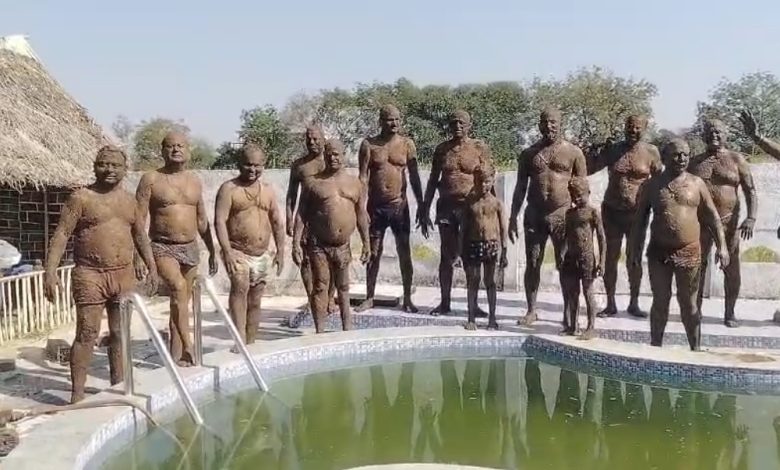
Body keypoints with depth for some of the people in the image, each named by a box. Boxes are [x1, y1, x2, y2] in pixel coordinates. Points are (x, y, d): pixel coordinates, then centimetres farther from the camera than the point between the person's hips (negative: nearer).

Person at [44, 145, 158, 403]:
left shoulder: (128, 200, 12)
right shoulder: (81, 198, -4)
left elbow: (140, 235, 21)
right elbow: (61, 234, -9)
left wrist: (151, 266, 15)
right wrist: (50, 271, -17)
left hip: (124, 275, 5)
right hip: (90, 275, -5)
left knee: (119, 333, 12)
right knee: (87, 334, -6)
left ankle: (118, 386, 24)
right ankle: (77, 393, 0)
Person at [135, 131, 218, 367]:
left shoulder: (194, 180, 11)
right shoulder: (151, 179, -3)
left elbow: (202, 220, 19)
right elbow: (139, 219, -7)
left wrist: (212, 251, 18)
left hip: (190, 248, 5)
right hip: (162, 247, -5)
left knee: (181, 302, 9)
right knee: (178, 288, -29)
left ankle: (175, 356, 17)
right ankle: (187, 347, -27)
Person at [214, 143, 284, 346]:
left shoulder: (268, 190, 12)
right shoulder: (229, 189, -4)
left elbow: (277, 222, 15)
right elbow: (219, 221, -12)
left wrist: (280, 251, 7)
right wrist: (227, 251, -22)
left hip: (262, 255, 5)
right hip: (237, 253, -5)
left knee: (255, 301, 11)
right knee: (240, 288, -27)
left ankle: (250, 343, 22)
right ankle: (240, 340, -32)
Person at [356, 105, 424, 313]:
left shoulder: (407, 144, 2)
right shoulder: (369, 145, 0)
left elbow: (414, 177, 4)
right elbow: (363, 178, -3)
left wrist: (421, 205, 1)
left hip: (399, 205, 0)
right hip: (376, 206, 0)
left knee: (404, 252, 2)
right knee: (373, 253, 7)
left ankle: (407, 299, 9)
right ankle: (369, 298, 17)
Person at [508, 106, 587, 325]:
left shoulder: (573, 153, 3)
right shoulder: (529, 154, 9)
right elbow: (520, 188, 11)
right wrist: (513, 217, 5)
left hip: (563, 215, -2)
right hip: (535, 215, 2)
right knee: (532, 264, 4)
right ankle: (531, 310, 14)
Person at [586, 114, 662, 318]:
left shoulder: (651, 152, -2)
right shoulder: (612, 150, 0)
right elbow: (588, 169, 4)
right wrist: (596, 151, -13)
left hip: (637, 213, -1)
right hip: (612, 211, 1)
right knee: (610, 258, 5)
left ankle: (634, 303, 22)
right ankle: (610, 304, 15)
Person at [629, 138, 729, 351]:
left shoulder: (696, 183, 4)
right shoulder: (652, 185, 4)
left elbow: (712, 217, 5)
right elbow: (640, 219, 7)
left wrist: (721, 246, -2)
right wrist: (634, 248, 2)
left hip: (689, 251, 0)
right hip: (659, 251, 0)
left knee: (688, 303, 7)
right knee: (660, 302, 8)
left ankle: (696, 348, 15)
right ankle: (655, 346, 18)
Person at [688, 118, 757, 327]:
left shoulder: (736, 159, 3)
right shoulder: (695, 162, 9)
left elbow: (750, 190, -1)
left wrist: (751, 218, -14)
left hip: (728, 221, -1)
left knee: (732, 268, 1)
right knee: (698, 266, 5)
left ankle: (729, 313, 12)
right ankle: (696, 310, 15)